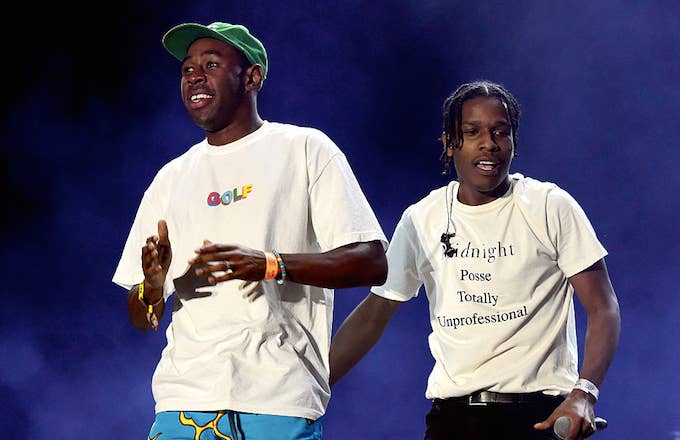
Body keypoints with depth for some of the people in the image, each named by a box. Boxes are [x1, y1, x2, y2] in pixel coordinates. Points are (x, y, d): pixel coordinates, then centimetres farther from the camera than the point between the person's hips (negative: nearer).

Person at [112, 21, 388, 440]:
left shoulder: (306, 149, 7)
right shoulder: (170, 179, 20)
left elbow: (371, 263, -3)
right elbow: (143, 319, 19)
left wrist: (270, 264, -17)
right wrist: (152, 289, -6)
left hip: (280, 399, -3)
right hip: (184, 399, 4)